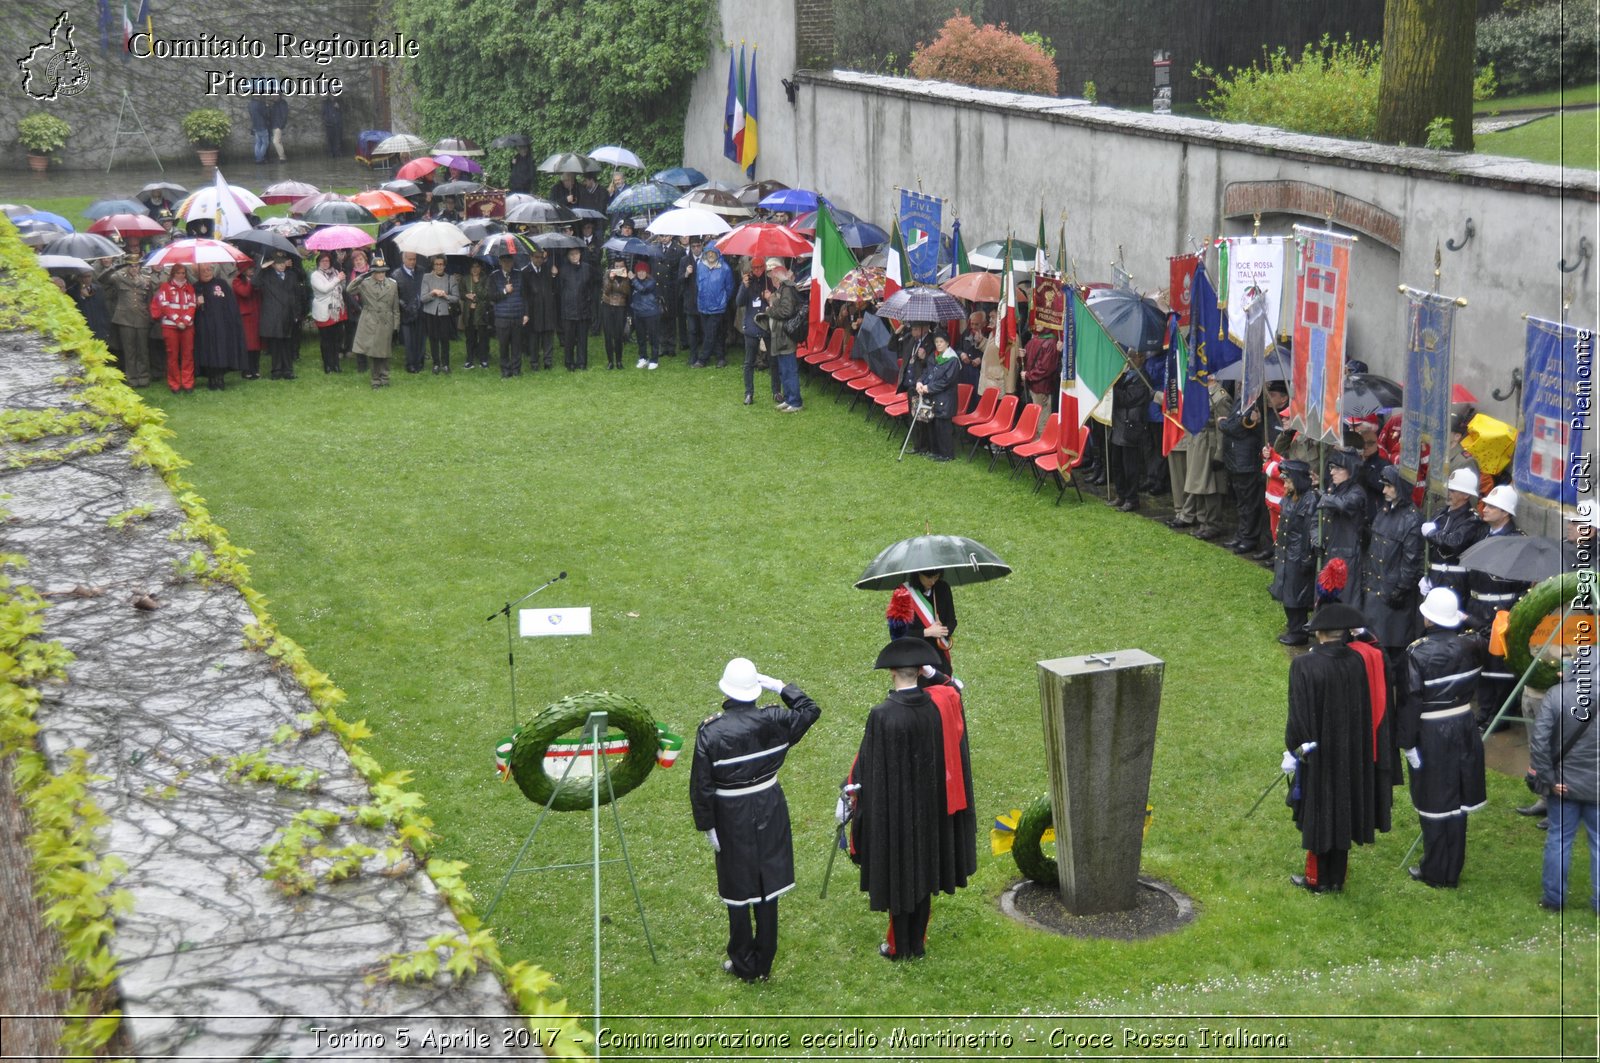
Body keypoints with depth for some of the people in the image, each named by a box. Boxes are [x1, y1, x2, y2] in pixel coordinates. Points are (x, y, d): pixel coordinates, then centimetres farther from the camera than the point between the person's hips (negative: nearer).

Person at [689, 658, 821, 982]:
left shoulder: (710, 731, -16)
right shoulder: (771, 720, -11)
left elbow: (701, 785, -13)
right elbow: (810, 710, 8)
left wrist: (707, 825, -4)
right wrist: (781, 687, 9)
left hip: (732, 818, -2)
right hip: (769, 810, 2)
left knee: (738, 893, 11)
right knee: (767, 889, 13)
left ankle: (744, 965, 21)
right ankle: (764, 963, 22)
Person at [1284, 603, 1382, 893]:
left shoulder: (1304, 665, -21)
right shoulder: (1357, 662, -8)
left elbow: (1298, 714, -17)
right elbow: (1366, 710, 1)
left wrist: (1293, 750, -6)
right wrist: (1359, 746, 13)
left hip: (1317, 753, -4)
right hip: (1352, 752, 4)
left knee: (1317, 815, 11)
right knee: (1342, 811, 17)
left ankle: (1317, 878, 23)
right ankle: (1337, 877, 26)